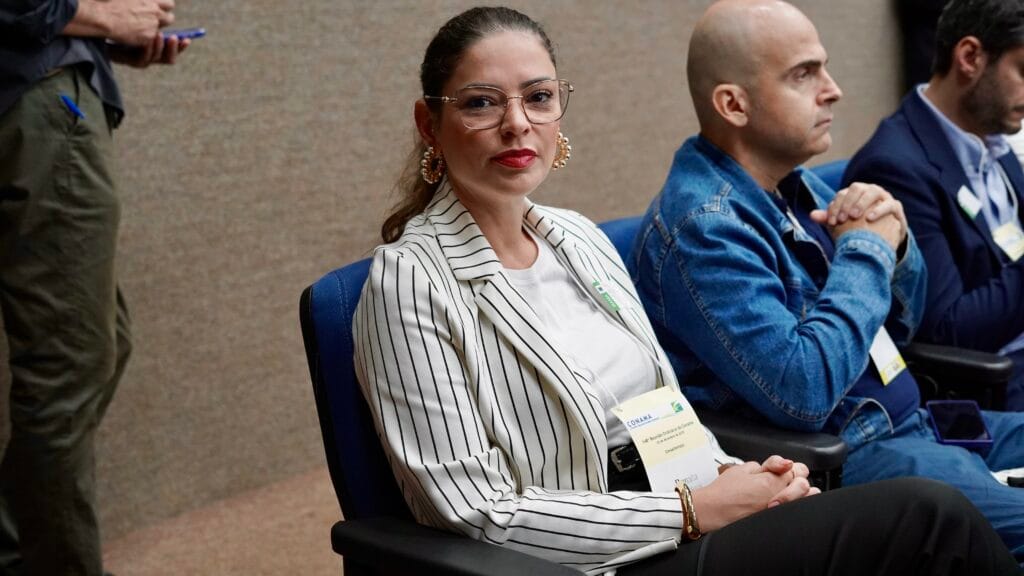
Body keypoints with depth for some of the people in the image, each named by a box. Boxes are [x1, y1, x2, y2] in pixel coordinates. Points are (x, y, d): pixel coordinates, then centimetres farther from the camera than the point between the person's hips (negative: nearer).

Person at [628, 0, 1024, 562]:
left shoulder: (796, 183, 8)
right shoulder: (700, 226, -20)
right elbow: (802, 393, -29)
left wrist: (895, 238, -5)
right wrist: (866, 250, -16)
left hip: (909, 425, 10)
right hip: (833, 458, -9)